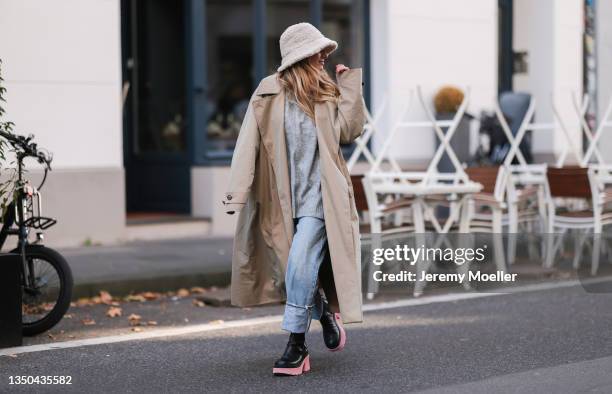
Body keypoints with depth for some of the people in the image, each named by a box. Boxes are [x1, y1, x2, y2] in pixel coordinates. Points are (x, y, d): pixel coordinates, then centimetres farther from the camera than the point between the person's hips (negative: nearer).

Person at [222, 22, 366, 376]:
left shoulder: (327, 93, 8)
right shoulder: (269, 93, -1)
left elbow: (350, 130, -3)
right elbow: (249, 144, -6)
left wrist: (350, 84, -1)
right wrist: (237, 192, -14)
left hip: (318, 196, -1)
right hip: (282, 198, 1)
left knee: (301, 265, -15)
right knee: (294, 269, 9)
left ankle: (296, 344, -8)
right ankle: (325, 313, 37)